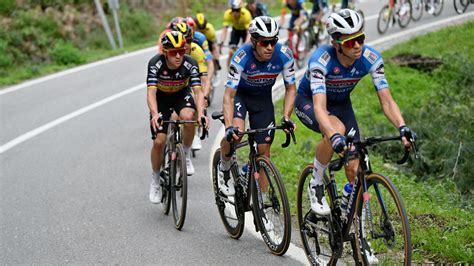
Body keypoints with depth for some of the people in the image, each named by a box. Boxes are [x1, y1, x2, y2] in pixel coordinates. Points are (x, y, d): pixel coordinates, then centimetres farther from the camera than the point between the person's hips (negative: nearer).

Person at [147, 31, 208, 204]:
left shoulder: (190, 64, -28)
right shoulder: (156, 64, -31)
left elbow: (198, 91, -34)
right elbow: (151, 92, -39)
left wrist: (201, 113, -53)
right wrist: (155, 114, -57)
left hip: (182, 94, 0)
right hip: (161, 98, 0)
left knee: (188, 117, -35)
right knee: (159, 141, -10)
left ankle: (185, 154, -8)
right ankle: (155, 180, 15)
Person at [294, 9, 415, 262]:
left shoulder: (370, 57, -26)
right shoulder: (321, 59, -37)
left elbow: (386, 100, -26)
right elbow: (320, 107, -46)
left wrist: (402, 127, -45)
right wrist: (334, 137, -63)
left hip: (341, 103, 4)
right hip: (308, 102, -4)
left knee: (354, 169, -8)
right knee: (336, 130, -38)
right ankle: (316, 186, -13)